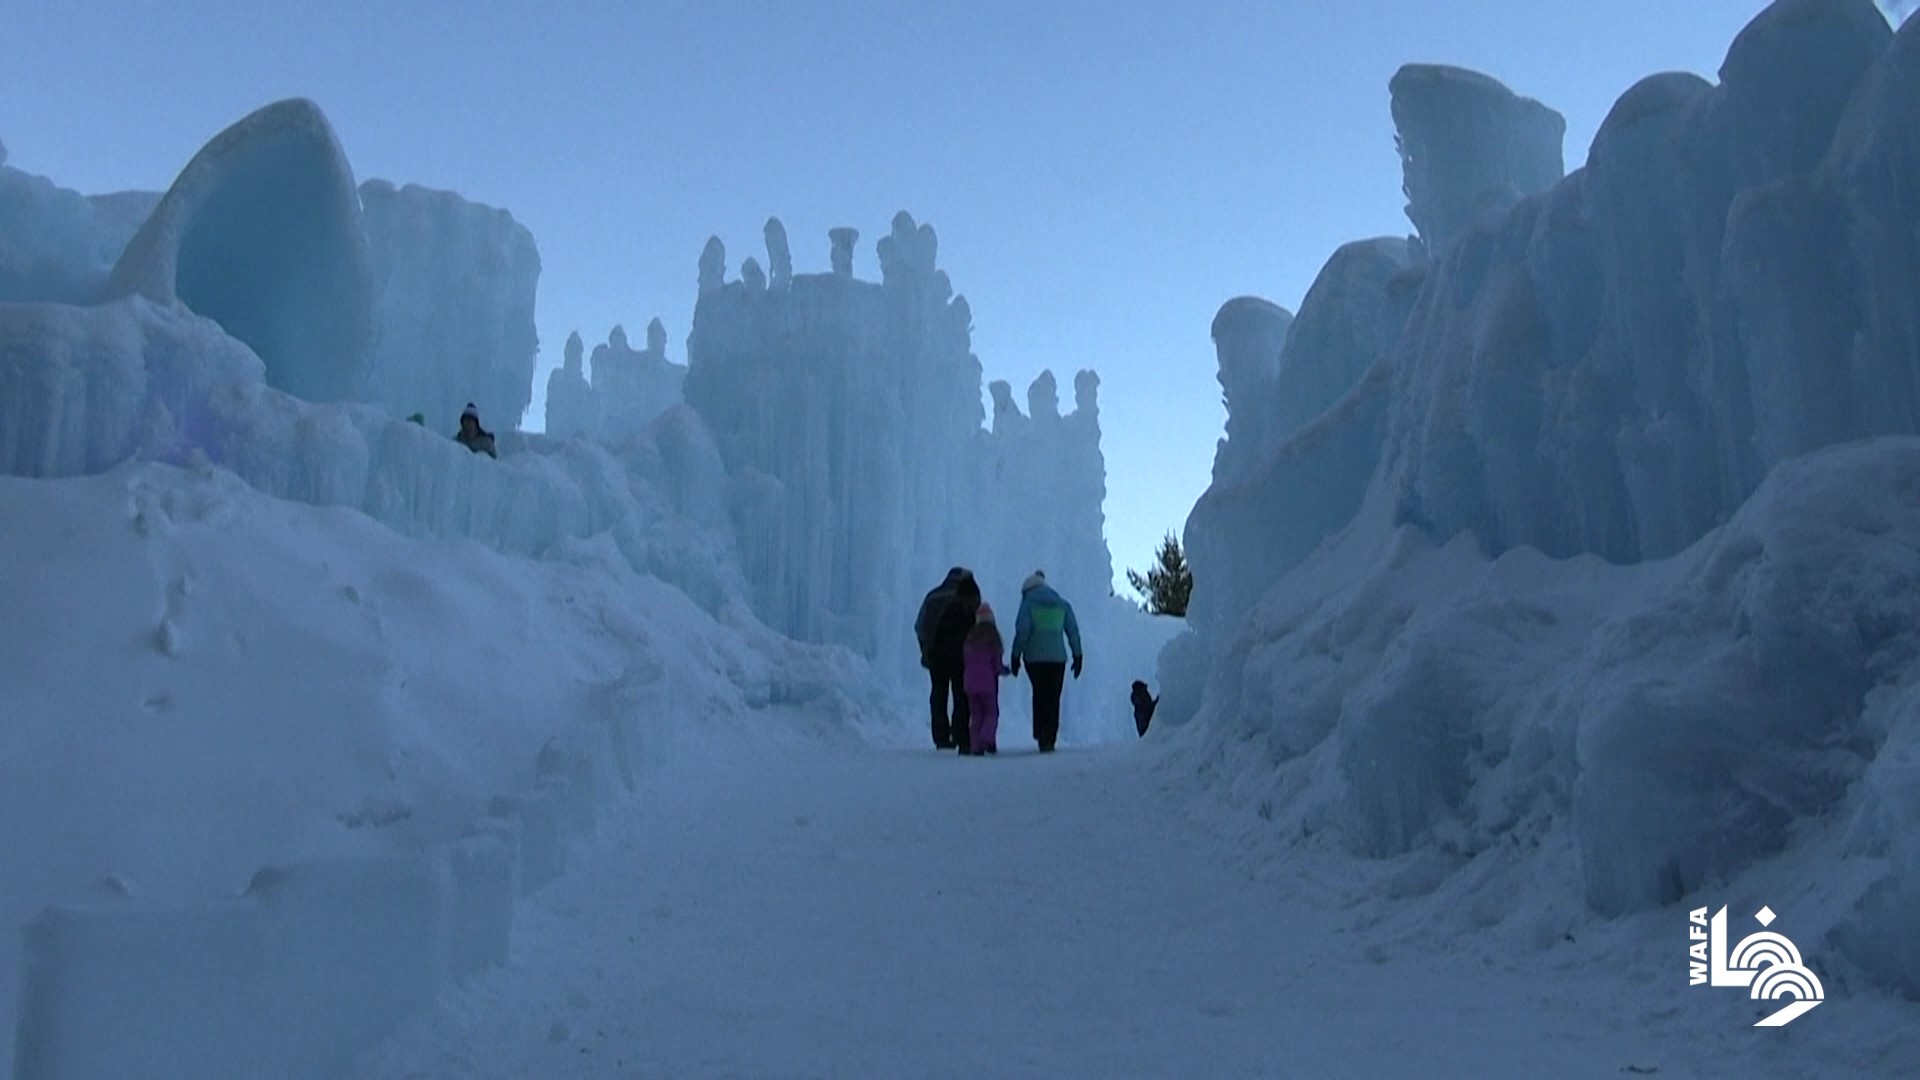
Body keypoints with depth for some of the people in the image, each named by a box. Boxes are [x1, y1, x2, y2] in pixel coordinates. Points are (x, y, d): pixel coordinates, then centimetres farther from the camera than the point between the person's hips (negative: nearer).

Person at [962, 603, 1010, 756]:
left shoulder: (970, 636, 6)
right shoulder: (992, 636, -5)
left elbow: (966, 660, 8)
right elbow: (997, 663, -5)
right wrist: (1005, 669, 15)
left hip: (971, 681, 3)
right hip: (987, 681, -3)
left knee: (975, 715, 9)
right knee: (991, 713, 7)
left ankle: (976, 745, 2)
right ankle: (987, 739, -14)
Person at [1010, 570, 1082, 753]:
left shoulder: (1029, 601, 3)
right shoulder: (1062, 604, 14)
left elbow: (1022, 630, -7)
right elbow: (1073, 631, 10)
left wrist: (1016, 655, -3)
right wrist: (1077, 656, 12)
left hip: (1034, 657, -2)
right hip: (1057, 657, 2)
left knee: (1040, 695, 11)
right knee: (1053, 698, 6)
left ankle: (1042, 737, 2)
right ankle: (1049, 739, -1)